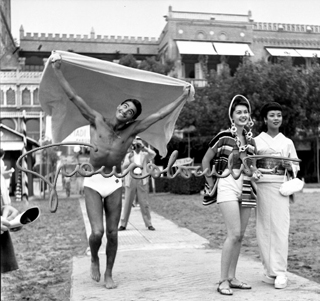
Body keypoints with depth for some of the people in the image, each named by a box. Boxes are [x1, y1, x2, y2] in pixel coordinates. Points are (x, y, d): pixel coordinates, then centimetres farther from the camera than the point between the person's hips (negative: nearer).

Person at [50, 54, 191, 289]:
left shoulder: (131, 131, 0)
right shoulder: (97, 120, -3)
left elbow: (160, 114, 2)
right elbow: (73, 96, -7)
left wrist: (183, 97, 4)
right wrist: (57, 70, -13)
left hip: (115, 183, 2)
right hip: (93, 182, -2)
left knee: (112, 233, 4)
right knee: (97, 232, -12)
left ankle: (108, 274, 24)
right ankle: (94, 260, 22)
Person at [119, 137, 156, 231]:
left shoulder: (145, 155, 12)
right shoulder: (128, 155, 13)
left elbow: (153, 154, -9)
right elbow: (124, 167, 1)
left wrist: (143, 147, -11)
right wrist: (129, 159, -15)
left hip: (142, 180, 0)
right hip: (131, 180, 0)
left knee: (144, 203, -1)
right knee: (127, 203, 1)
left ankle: (149, 224, 4)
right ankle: (123, 224, 7)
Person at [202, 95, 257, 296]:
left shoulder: (251, 140, 13)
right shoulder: (224, 137, -3)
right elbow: (206, 160, 3)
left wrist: (254, 174, 7)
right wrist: (211, 184, 3)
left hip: (247, 188, 6)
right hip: (228, 185, -6)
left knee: (240, 236, 8)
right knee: (234, 234, -13)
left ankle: (232, 277, 19)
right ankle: (223, 281, -4)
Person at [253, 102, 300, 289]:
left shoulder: (287, 142, 13)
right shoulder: (256, 141, 9)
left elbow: (295, 168, 16)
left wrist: (288, 166, -5)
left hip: (280, 187, 0)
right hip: (261, 186, 0)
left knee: (280, 228, -8)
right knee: (263, 228, -1)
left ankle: (280, 272, -6)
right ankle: (270, 270, 8)